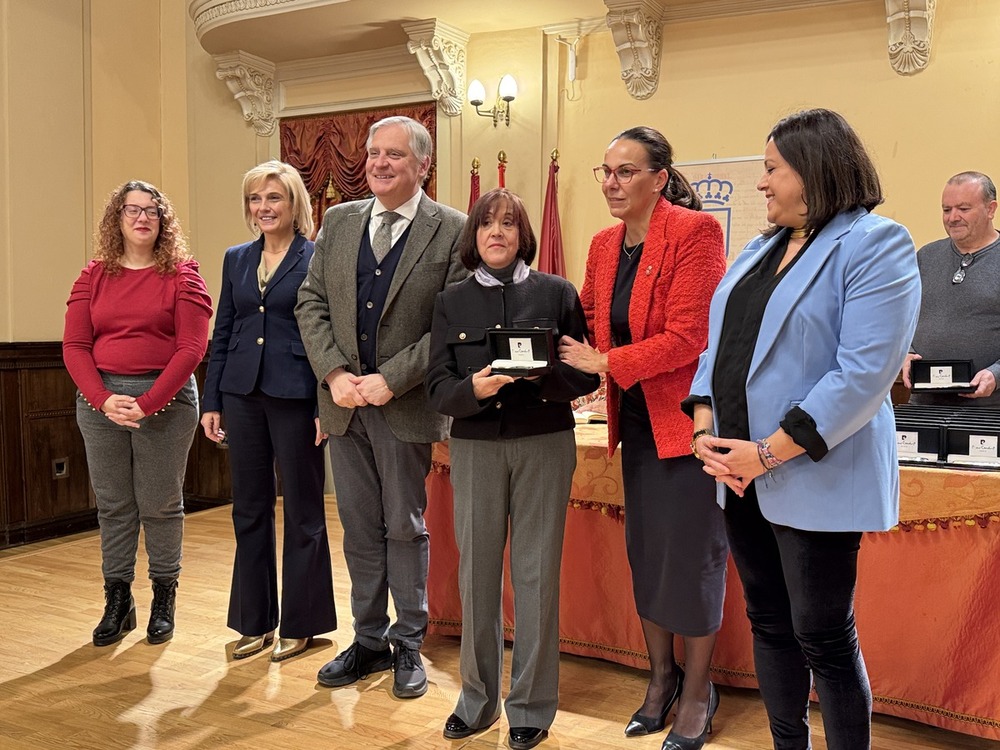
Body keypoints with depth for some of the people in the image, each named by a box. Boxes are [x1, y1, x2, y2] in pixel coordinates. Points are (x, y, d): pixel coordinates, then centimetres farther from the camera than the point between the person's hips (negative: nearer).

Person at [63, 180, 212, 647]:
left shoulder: (181, 276, -1)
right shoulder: (93, 277, 9)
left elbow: (191, 348, -9)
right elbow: (74, 346, 4)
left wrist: (147, 403, -15)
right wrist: (103, 399, -11)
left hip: (166, 400, -3)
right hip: (100, 401, 3)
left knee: (161, 505, 4)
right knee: (112, 505, 9)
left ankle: (164, 599, 19)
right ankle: (117, 602, 21)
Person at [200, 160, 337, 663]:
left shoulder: (317, 259, -4)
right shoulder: (236, 259, 12)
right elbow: (222, 334, 13)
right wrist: (212, 402, 8)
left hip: (295, 396, -5)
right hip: (242, 395, 5)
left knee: (302, 512, 6)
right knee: (249, 510, 11)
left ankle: (300, 622, 19)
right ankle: (254, 621, 24)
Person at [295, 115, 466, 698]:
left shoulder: (452, 230, -6)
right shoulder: (338, 221, 9)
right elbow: (312, 304, 7)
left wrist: (390, 379, -16)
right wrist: (334, 373, -8)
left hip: (406, 405, -4)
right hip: (344, 403, 4)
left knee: (405, 527, 7)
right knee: (360, 527, 13)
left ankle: (408, 645, 22)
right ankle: (369, 640, 27)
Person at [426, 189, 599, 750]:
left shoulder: (556, 293, 2)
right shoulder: (452, 302, 6)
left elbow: (586, 375, -1)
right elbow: (439, 389, 0)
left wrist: (541, 374, -20)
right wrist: (474, 388, -21)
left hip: (544, 442, -1)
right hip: (475, 446, 2)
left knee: (537, 571, 2)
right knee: (477, 570, 7)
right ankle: (479, 697, 24)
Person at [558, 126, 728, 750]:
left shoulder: (695, 231, -15)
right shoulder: (605, 244, 7)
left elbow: (687, 336, -21)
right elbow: (588, 318, 19)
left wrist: (606, 363, -18)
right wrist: (564, 358, 0)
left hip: (688, 415, -7)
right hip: (638, 419, 7)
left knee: (692, 553, 3)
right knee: (644, 549, 14)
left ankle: (698, 691, 22)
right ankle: (661, 675, 33)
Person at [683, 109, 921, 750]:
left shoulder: (876, 243, -10)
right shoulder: (763, 248, 13)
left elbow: (865, 372, -20)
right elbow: (720, 343, 13)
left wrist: (770, 452, -21)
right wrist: (705, 425, -3)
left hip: (816, 476, -7)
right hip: (741, 472, 8)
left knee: (823, 636, 2)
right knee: (769, 622, 17)